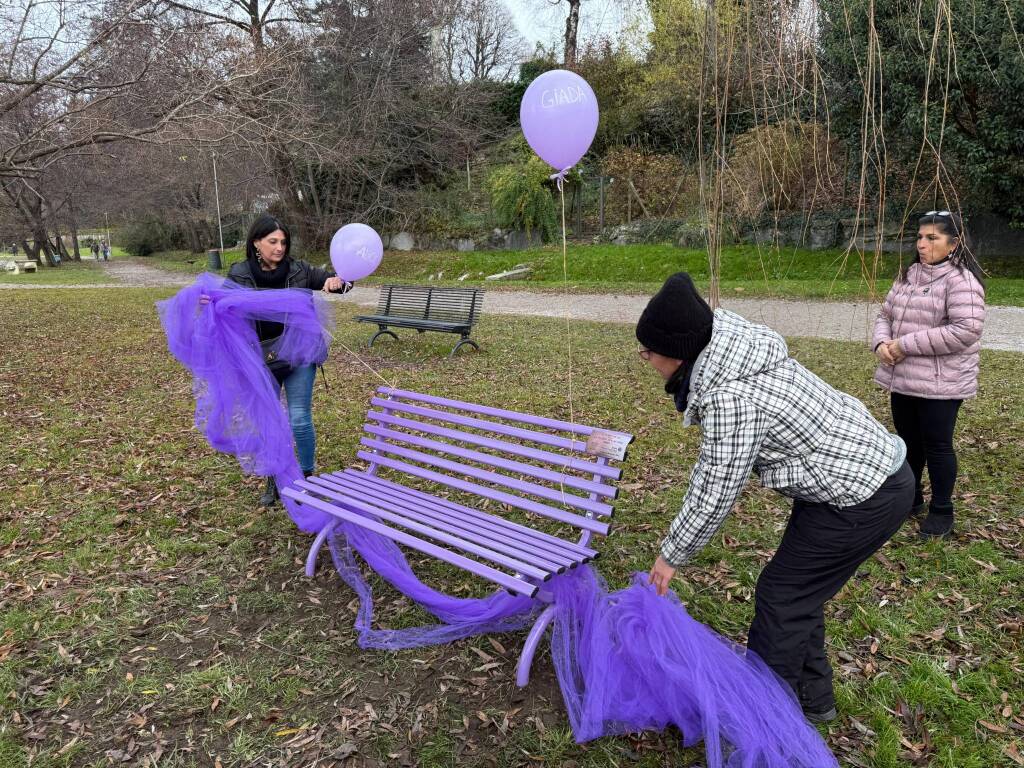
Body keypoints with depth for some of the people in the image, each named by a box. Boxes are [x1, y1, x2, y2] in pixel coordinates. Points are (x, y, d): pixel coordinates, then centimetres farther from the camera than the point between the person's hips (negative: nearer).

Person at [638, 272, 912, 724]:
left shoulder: (730, 397, -30)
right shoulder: (728, 359, -1)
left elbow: (716, 497, -22)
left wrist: (671, 556, -7)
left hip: (868, 497, -9)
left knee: (781, 596, 2)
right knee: (799, 590, 20)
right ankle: (812, 697, 38)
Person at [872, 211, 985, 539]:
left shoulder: (961, 280, -15)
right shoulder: (908, 274, 10)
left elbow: (966, 330, -25)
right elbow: (886, 314, 14)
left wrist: (906, 344, -23)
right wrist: (881, 343, -8)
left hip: (940, 383, -7)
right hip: (902, 377, 7)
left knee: (936, 445, 4)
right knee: (908, 440, 19)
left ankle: (942, 511, 22)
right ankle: (910, 498, 37)